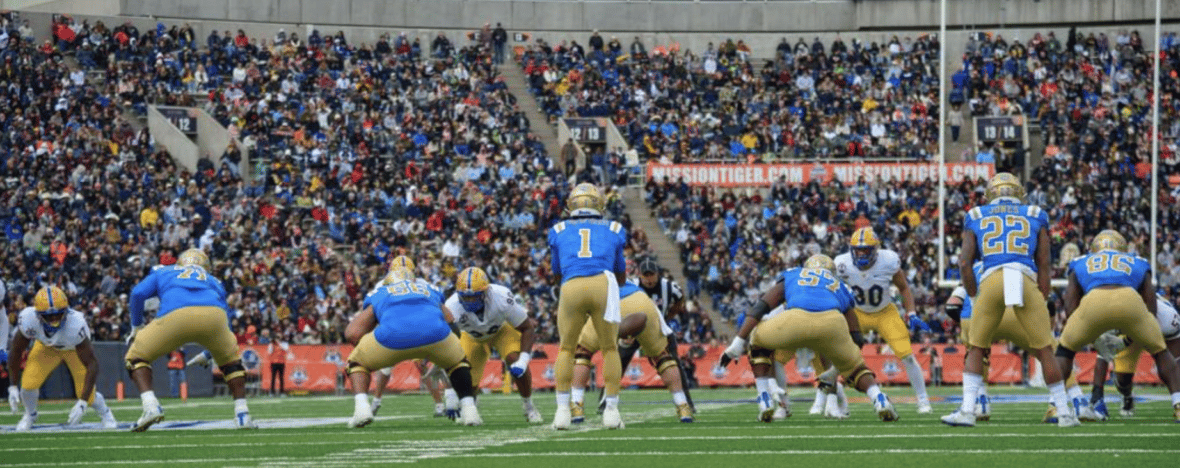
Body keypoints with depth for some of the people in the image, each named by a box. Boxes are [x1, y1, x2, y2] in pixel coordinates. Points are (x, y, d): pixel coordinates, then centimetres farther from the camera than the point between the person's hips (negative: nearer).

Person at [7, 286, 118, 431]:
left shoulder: (76, 325, -44)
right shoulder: (28, 320, -36)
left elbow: (92, 364, -39)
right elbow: (16, 352, -16)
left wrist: (82, 403, -42)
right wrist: (13, 386, -15)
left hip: (75, 348, -2)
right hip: (46, 347, 2)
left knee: (85, 393, -8)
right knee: (28, 383, -16)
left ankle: (105, 414, 28)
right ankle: (30, 415, 19)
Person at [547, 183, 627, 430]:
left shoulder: (559, 231, 23)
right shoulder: (613, 230, 23)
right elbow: (621, 276, 32)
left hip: (570, 288, 0)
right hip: (603, 283, 0)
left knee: (566, 348, 16)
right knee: (609, 348, 15)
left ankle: (562, 410, 7)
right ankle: (611, 410, 11)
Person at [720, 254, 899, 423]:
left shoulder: (791, 277, 36)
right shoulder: (840, 287, 40)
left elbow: (760, 308, 22)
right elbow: (857, 340, 38)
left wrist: (738, 344, 19)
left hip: (796, 320, -1)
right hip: (832, 323, 1)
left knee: (757, 343, 28)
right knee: (854, 367, 27)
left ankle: (765, 401, 16)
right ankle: (878, 399, -1)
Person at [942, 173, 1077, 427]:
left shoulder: (977, 218, 22)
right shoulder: (1035, 216, 22)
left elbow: (965, 262, 13)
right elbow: (1043, 265, 17)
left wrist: (974, 299, 20)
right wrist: (1043, 303, 20)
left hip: (990, 281, 0)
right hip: (1025, 279, 0)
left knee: (976, 349, 15)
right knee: (1044, 349, 9)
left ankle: (967, 411, 4)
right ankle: (1064, 413, 11)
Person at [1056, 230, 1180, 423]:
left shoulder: (1081, 265, 38)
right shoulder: (1138, 264, 39)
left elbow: (1070, 312, 28)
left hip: (1093, 301, 0)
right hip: (1130, 300, 0)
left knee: (1065, 350, 24)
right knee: (1160, 352, 24)